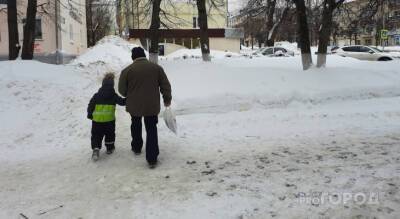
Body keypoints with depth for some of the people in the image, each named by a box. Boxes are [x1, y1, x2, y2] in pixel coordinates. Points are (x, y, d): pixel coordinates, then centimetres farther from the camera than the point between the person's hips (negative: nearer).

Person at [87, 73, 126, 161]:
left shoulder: (96, 95, 1)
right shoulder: (114, 96, -2)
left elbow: (90, 105, 2)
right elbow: (122, 102, 3)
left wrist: (90, 114, 14)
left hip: (97, 120, 0)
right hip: (109, 119, 0)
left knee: (96, 135, 7)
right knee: (110, 134, 19)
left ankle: (95, 149, -11)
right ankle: (110, 148, 29)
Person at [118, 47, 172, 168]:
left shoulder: (127, 70, -8)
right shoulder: (156, 68, -2)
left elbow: (122, 90, -1)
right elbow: (165, 85, 1)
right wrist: (167, 99, 15)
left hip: (134, 106, 0)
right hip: (152, 106, 0)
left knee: (136, 126, 26)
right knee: (151, 130, 7)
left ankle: (136, 148, 41)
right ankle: (152, 159, 2)